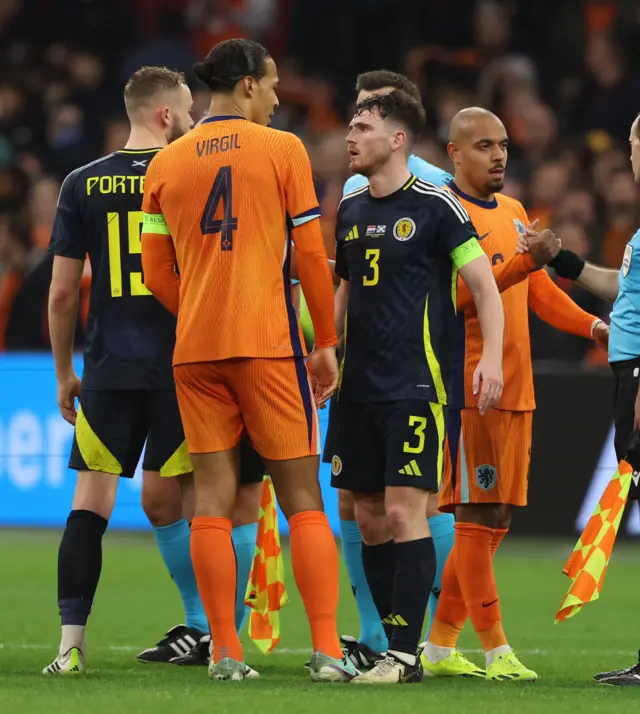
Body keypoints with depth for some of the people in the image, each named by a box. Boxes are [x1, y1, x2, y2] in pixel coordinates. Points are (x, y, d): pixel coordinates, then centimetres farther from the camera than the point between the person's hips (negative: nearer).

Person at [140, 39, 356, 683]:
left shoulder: (166, 164, 9)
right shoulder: (282, 150, -2)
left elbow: (157, 275, 9)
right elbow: (310, 254, -3)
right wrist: (326, 342, 5)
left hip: (195, 348, 3)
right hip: (270, 343, -3)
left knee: (213, 494, 4)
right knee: (302, 496, 0)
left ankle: (225, 651, 0)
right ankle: (327, 649, -5)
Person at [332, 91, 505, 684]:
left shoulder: (435, 206, -6)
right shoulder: (350, 210, 14)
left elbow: (484, 285, -7)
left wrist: (491, 357, -18)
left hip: (416, 385, -7)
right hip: (359, 387, 7)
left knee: (404, 511, -12)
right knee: (369, 517, 6)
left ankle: (404, 654, -12)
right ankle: (394, 645, 13)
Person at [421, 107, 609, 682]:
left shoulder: (513, 213, 18)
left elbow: (540, 291, 22)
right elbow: (458, 297, -18)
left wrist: (592, 326, 7)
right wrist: (523, 261, -27)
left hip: (515, 389, 9)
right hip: (468, 386, -8)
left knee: (497, 517, 9)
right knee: (476, 515, -7)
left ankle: (441, 646, 17)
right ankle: (496, 651, -7)